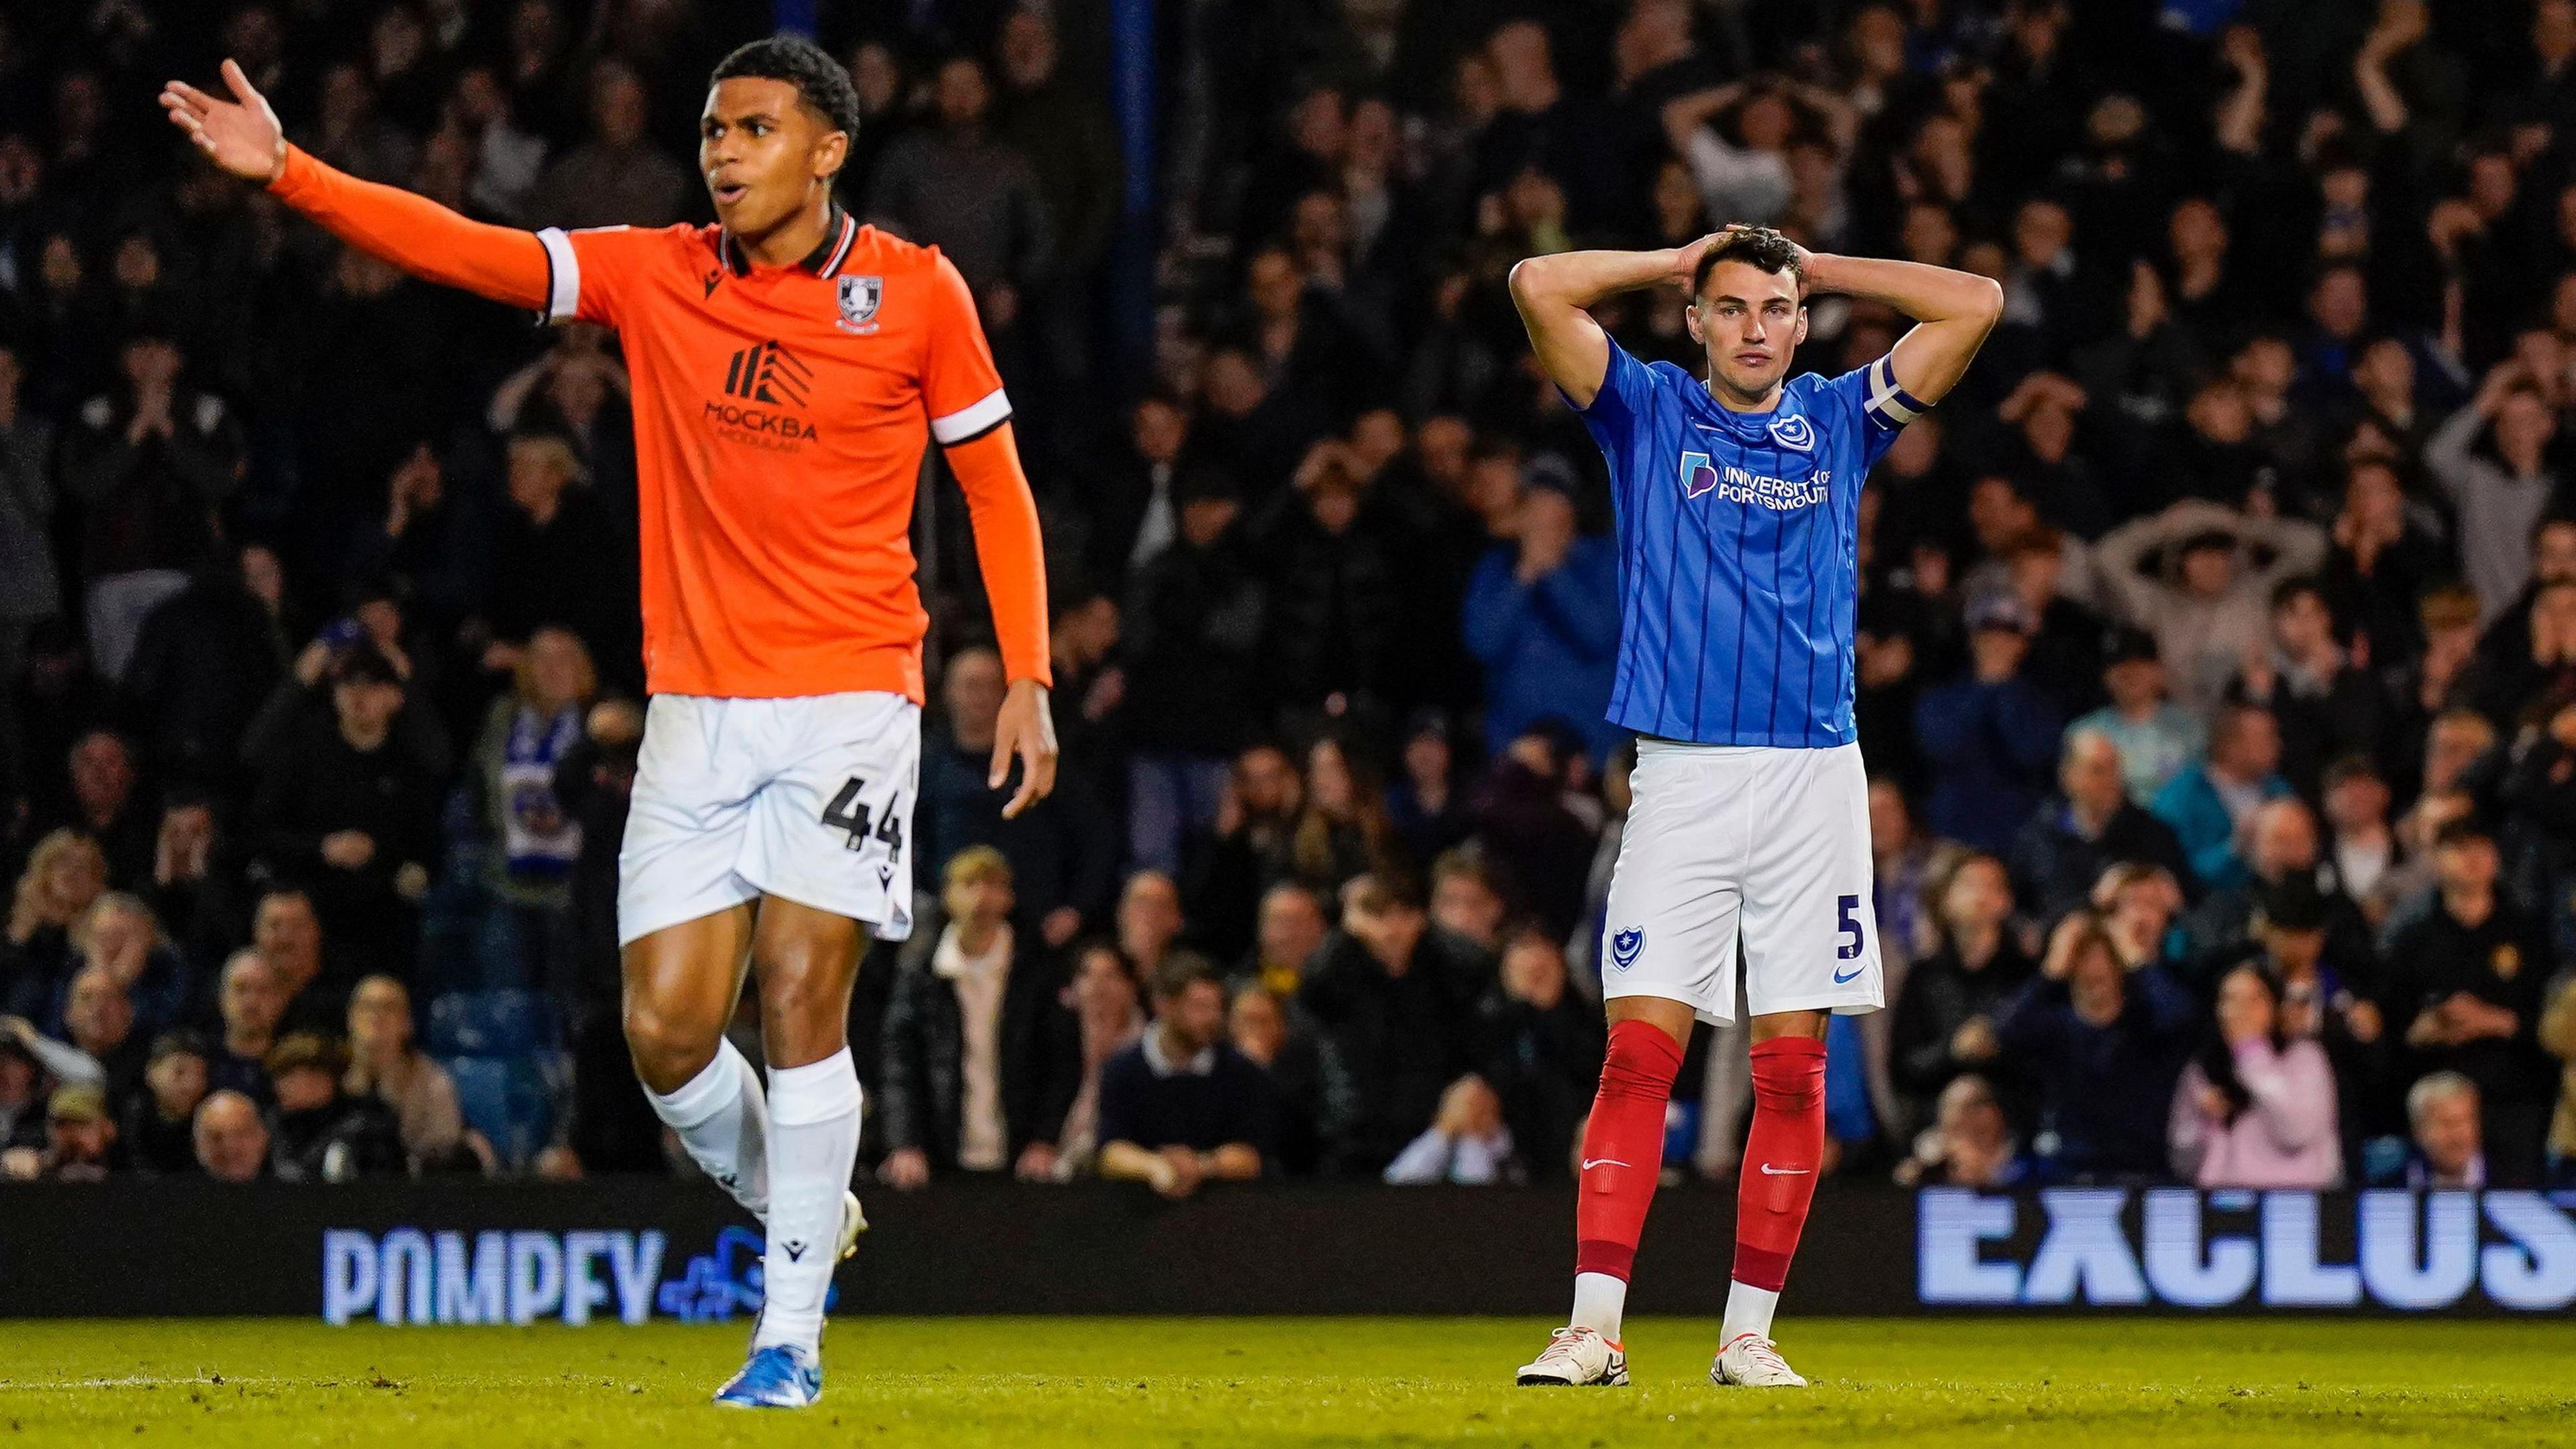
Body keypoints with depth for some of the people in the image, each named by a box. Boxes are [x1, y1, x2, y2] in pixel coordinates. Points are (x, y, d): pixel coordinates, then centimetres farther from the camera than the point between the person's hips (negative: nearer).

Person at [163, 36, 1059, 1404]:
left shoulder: (916, 293, -1)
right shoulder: (652, 275, 4)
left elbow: (994, 482, 6)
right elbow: (467, 251, -3)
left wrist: (1026, 679, 0)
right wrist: (285, 171, -14)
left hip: (849, 699, -3)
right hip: (695, 710, 3)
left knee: (801, 995, -11)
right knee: (664, 1030, -3)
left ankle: (793, 1330, -2)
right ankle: (790, 1210, 26)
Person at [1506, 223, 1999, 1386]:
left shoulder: (1841, 421, 12)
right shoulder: (1649, 413, 8)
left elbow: (1975, 306, 7)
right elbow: (1540, 286, -3)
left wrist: (1816, 267, 12)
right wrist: (1683, 259, 9)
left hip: (1814, 772, 2)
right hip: (1682, 771, -2)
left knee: (1793, 1065, 0)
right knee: (1640, 1050, -9)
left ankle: (1749, 1334, 7)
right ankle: (1593, 1331, -12)